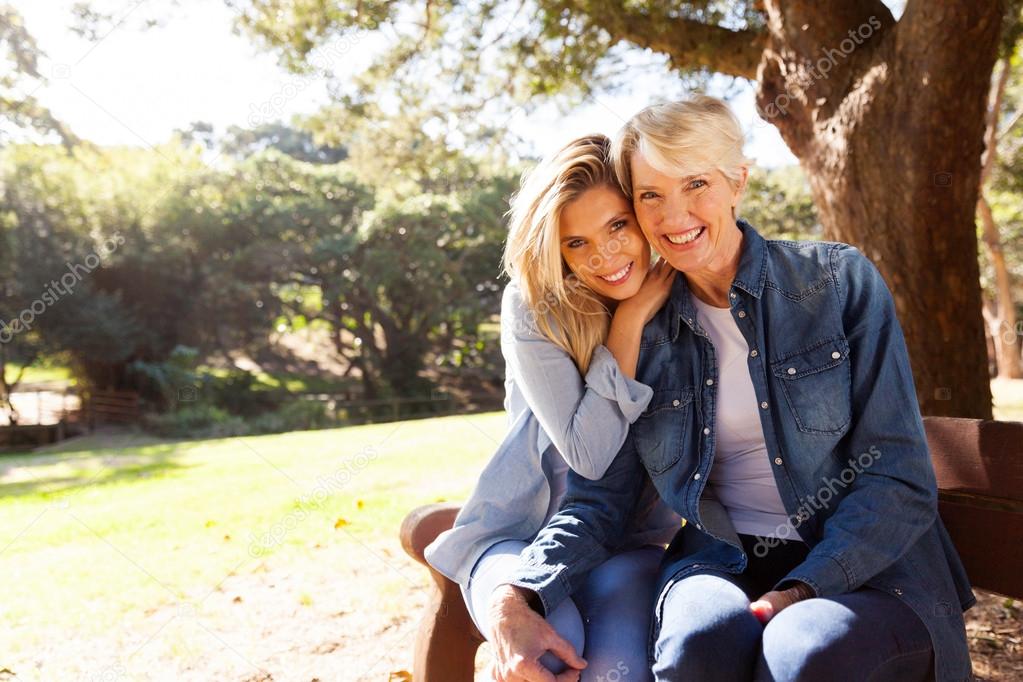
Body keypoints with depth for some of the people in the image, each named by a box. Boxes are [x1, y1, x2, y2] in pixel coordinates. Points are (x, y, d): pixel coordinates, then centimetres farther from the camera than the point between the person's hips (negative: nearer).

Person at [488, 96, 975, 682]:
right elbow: (599, 499, 1)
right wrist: (517, 600, -17)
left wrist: (800, 593, -19)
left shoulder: (840, 282, -2)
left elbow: (899, 479, -5)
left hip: (867, 568, -1)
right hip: (721, 565, 1)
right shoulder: (640, 332, 4)